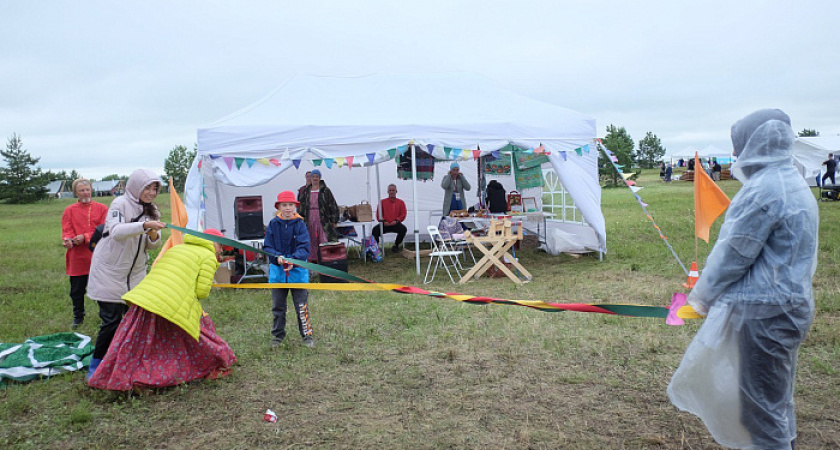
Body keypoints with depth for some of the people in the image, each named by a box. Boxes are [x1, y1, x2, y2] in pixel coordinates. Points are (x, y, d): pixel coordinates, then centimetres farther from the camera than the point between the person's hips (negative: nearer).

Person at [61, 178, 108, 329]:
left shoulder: (102, 208, 3)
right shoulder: (70, 210, 8)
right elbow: (66, 230, 2)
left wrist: (85, 237, -16)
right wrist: (68, 239, -21)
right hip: (77, 258, 2)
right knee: (76, 289, 9)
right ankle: (78, 317, 27)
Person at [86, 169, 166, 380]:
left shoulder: (149, 210, 9)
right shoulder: (120, 204, -10)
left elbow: (150, 246, 8)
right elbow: (116, 231, -28)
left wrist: (154, 238, -14)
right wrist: (144, 225, -40)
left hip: (135, 273, 6)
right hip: (110, 271, -6)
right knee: (111, 321, -6)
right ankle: (95, 368, 9)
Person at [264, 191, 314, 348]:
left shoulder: (300, 224, -5)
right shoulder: (273, 224, 0)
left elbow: (304, 248, -11)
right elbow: (267, 247, -2)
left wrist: (293, 259, -28)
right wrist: (278, 257, -21)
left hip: (298, 271, -2)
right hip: (277, 271, 2)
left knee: (302, 305, 2)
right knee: (277, 306, 13)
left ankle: (307, 335, 16)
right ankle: (278, 335, 29)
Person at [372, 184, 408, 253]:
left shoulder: (401, 202, 13)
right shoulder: (382, 202, 14)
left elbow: (403, 214, 5)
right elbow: (378, 214, 8)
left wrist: (396, 221, -13)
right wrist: (383, 221, -11)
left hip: (395, 224, 0)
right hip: (385, 225, 0)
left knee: (403, 229, -30)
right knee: (375, 229, -28)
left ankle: (396, 246, -8)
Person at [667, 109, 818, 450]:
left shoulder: (763, 189, -20)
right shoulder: (795, 184, 11)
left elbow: (733, 254, -18)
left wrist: (702, 295, -3)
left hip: (764, 310, -10)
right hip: (792, 304, 10)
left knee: (762, 400, 3)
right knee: (777, 394, 23)